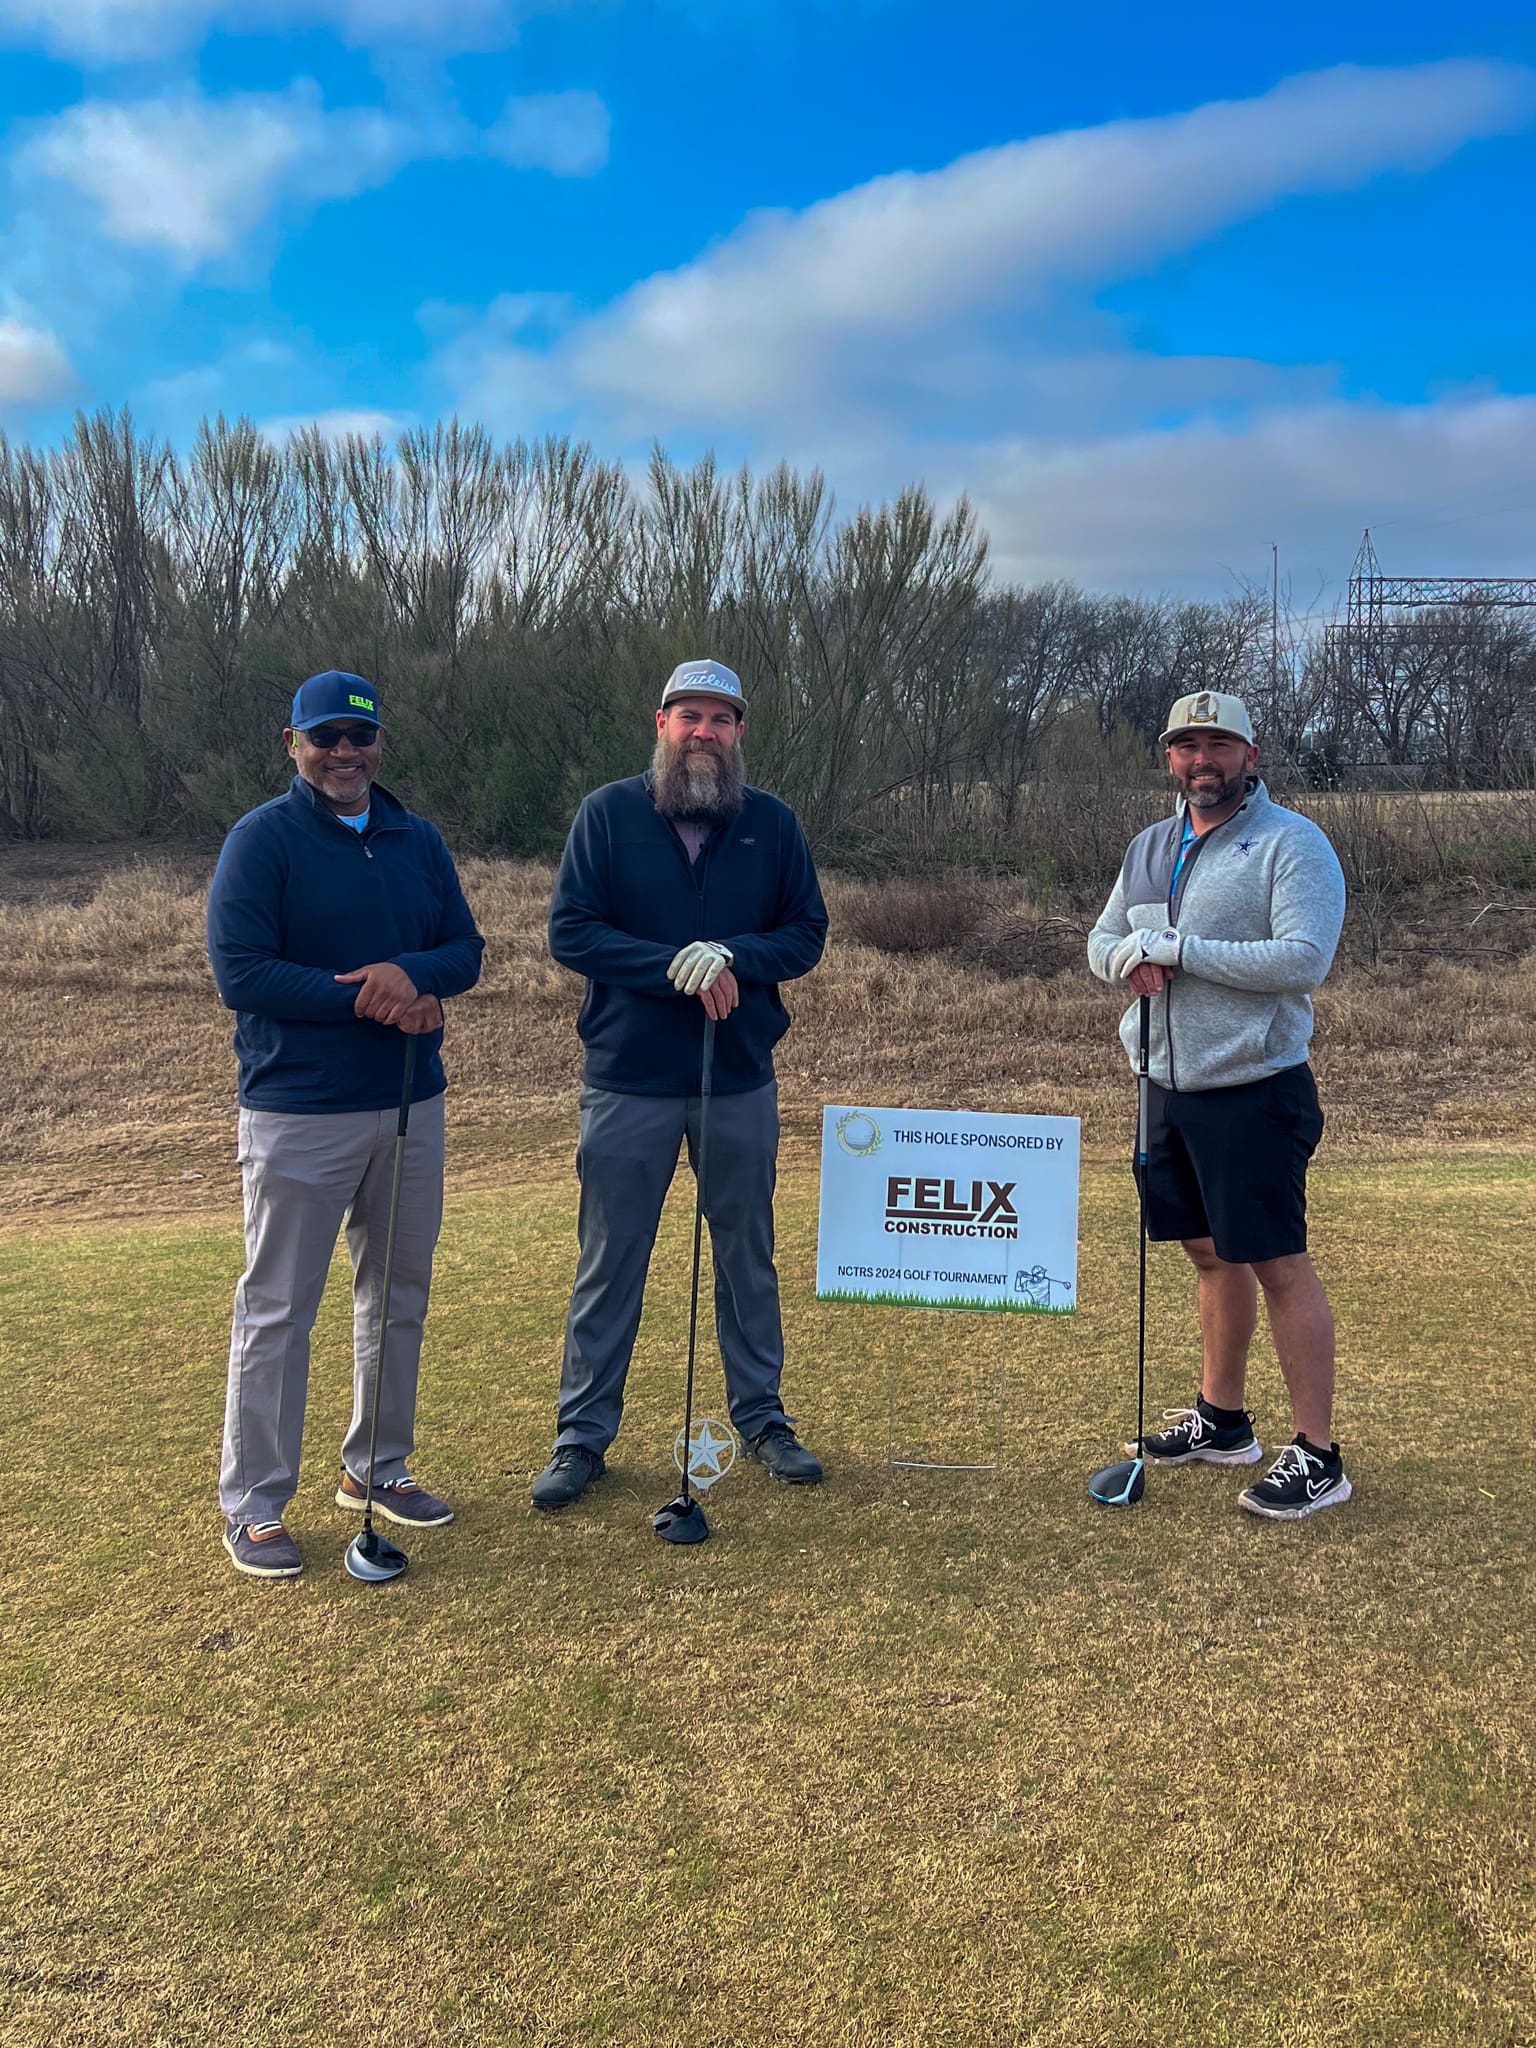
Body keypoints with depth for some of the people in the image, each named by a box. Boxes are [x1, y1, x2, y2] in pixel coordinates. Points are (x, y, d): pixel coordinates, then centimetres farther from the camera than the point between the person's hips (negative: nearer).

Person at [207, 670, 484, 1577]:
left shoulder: (419, 840, 10)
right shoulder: (262, 840, -6)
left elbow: (466, 951, 7)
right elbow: (239, 971, -15)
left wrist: (412, 975, -16)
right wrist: (369, 999, -20)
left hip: (412, 1103, 6)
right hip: (299, 1112, -5)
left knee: (399, 1295, 14)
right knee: (277, 1310, 1)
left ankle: (377, 1467, 30)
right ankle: (253, 1503, 13)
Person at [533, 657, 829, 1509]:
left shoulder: (772, 824, 3)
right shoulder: (608, 813, -3)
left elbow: (806, 934, 2)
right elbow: (570, 930, -9)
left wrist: (734, 956, -17)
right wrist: (676, 967, -20)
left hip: (742, 1081, 2)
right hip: (628, 1079, -2)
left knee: (747, 1258, 14)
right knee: (609, 1263, 7)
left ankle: (761, 1417, 30)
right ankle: (583, 1434, 20)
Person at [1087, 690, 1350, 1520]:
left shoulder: (1293, 844, -9)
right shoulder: (1150, 846, 14)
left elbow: (1303, 959, -20)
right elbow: (1101, 939, 17)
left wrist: (1180, 949, -18)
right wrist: (1130, 959, -7)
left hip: (1251, 1092, -7)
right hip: (1169, 1086, 7)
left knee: (1279, 1264, -3)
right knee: (1212, 1255, 17)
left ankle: (1317, 1456, 6)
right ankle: (1222, 1420, 31)